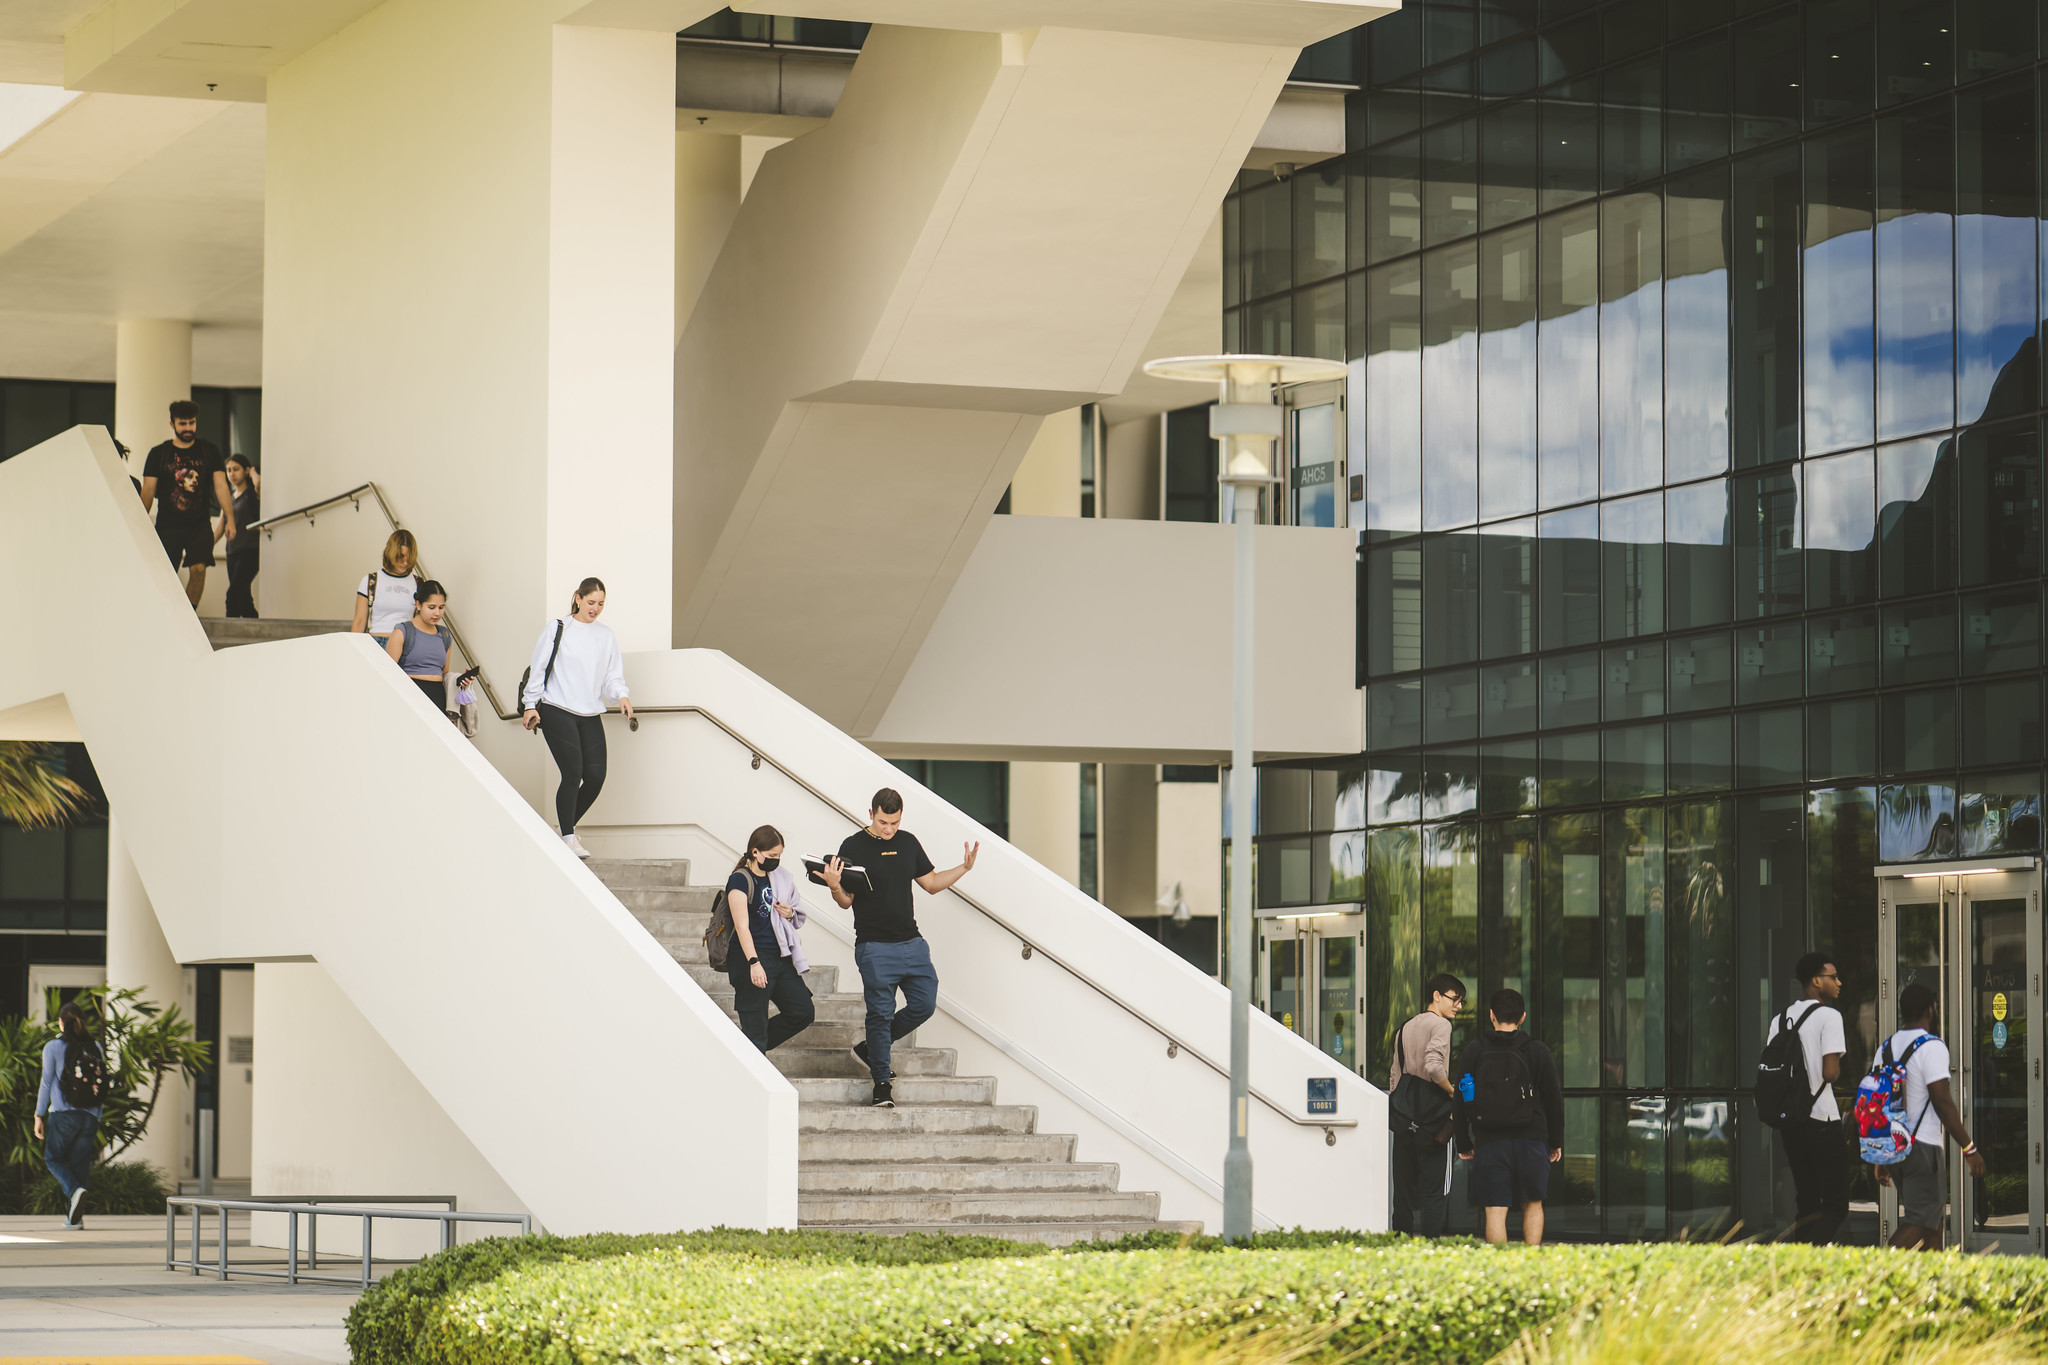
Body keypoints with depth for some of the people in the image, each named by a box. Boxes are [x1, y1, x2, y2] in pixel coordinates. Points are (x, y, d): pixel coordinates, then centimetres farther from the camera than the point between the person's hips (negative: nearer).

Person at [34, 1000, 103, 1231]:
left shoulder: (53, 1047, -2)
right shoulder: (95, 1047, 9)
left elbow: (47, 1083, -3)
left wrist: (39, 1116, 3)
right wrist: (98, 1118, 18)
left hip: (63, 1113, -4)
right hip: (90, 1114, 4)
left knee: (53, 1158, 10)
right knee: (80, 1162, 8)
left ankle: (74, 1190, -19)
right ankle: (74, 1217, 4)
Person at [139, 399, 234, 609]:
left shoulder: (209, 451, 9)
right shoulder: (158, 454, 6)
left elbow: (220, 485, 3)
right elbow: (148, 491, 6)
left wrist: (229, 519, -6)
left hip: (200, 523, 0)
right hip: (168, 526, 0)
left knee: (199, 568, -15)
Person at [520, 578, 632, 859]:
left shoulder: (606, 636, 14)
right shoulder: (557, 629, 1)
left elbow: (612, 675, 13)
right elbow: (538, 668, 3)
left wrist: (621, 695, -7)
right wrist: (530, 705, -1)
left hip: (591, 716, 5)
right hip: (557, 712, -5)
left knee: (596, 777, -4)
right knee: (573, 774, -13)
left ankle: (568, 827, 17)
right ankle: (568, 837, -3)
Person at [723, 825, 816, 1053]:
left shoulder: (779, 877, 13)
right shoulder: (740, 880, -8)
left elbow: (799, 917, 25)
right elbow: (742, 926, -15)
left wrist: (790, 913, 0)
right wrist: (753, 963, -24)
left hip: (781, 957, 8)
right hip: (753, 959, -8)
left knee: (803, 1012, 6)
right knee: (755, 1028, -5)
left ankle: (749, 1049, 20)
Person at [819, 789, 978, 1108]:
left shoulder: (908, 842, 10)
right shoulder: (853, 847, -5)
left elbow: (931, 884, 18)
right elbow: (846, 901, -5)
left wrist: (964, 868, 6)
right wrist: (834, 887, -27)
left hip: (912, 943, 5)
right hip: (875, 947, -5)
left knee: (924, 1005, 4)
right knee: (881, 1014, -3)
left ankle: (870, 1048, 22)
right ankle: (882, 1084, 7)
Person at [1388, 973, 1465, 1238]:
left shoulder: (1405, 1028, 17)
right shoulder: (1440, 1024, -8)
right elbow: (1433, 1066, -22)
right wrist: (1453, 1092, -9)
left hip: (1403, 1119, 7)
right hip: (1433, 1115, -7)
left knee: (1403, 1188, 9)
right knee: (1435, 1189, -5)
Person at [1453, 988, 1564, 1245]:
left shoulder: (1474, 1050, 1)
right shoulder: (1537, 1051, 1)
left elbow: (1462, 1099, 4)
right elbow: (1554, 1099, 5)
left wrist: (1464, 1144, 12)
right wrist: (1556, 1142, 15)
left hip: (1489, 1142, -1)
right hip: (1531, 1139, 1)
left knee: (1495, 1210, 0)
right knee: (1532, 1205, 14)